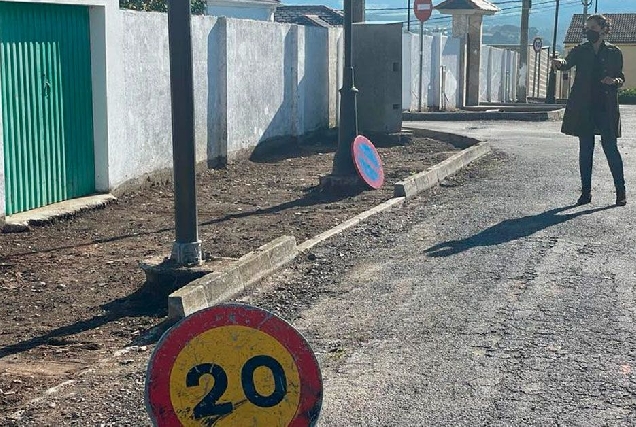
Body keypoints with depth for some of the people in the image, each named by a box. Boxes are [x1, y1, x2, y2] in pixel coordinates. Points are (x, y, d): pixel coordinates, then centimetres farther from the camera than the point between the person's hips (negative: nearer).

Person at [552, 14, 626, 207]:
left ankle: (621, 191, 6)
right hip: (583, 107, 2)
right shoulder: (581, 50, 6)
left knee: (610, 147, -4)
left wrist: (614, 81, -12)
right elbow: (567, 63, -13)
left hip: (606, 107, -2)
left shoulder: (614, 52, 5)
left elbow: (621, 79, 11)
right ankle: (586, 191, 12)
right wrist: (559, 63, -35)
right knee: (585, 149, 5)